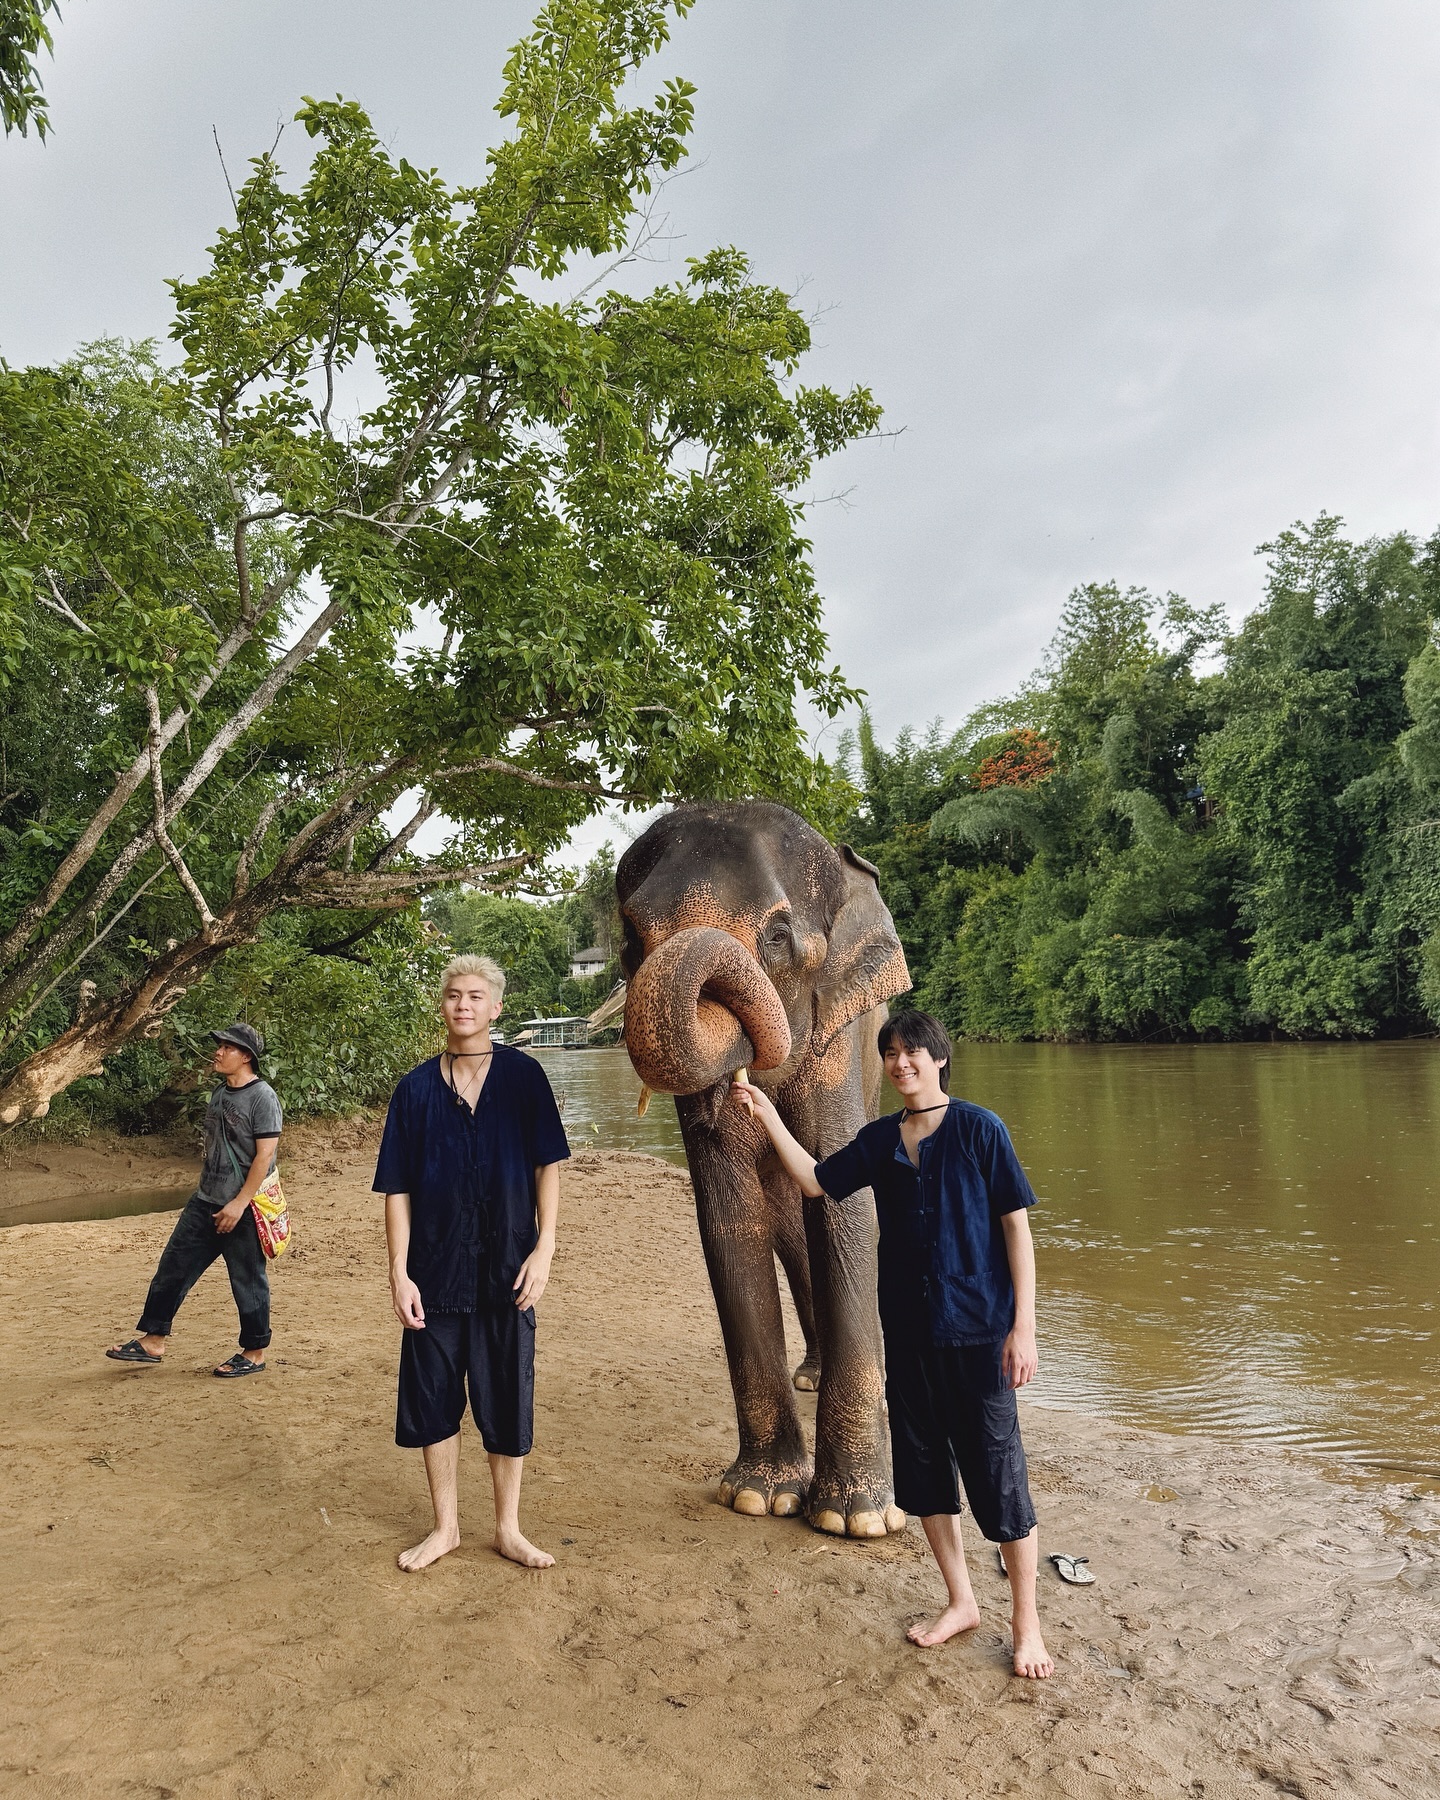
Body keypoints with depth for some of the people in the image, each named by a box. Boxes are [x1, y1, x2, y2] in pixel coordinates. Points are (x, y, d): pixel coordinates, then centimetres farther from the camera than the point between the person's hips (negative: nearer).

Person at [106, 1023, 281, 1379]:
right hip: (205, 1202, 8)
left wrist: (239, 1203, -21)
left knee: (248, 1281, 3)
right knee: (173, 1267, 9)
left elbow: (265, 1154, -19)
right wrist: (206, 1193, 19)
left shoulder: (262, 1097, -15)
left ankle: (254, 1353, 17)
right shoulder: (220, 1093, 11)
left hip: (242, 1208, -8)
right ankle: (153, 1342, 20)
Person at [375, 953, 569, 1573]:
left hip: (505, 1271, -1)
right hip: (435, 1272, 1)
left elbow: (547, 1165, -1)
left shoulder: (522, 1076, -2)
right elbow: (397, 1188, 1)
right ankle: (445, 1526, 29)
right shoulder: (417, 1087, 1)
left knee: (507, 1402, 8)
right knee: (433, 1400, 10)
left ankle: (508, 1528, 26)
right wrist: (399, 1272, -4)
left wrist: (543, 1248, -9)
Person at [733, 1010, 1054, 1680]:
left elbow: (1015, 1226, -8)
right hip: (907, 1329, 5)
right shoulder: (880, 1140, 6)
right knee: (922, 1466, 14)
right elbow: (815, 1180, 13)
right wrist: (768, 1117, 4)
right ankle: (961, 1602, 33)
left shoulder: (979, 1129, -9)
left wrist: (1023, 1327, -11)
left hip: (977, 1330, -5)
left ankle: (1026, 1623, 21)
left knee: (997, 1474, 2)